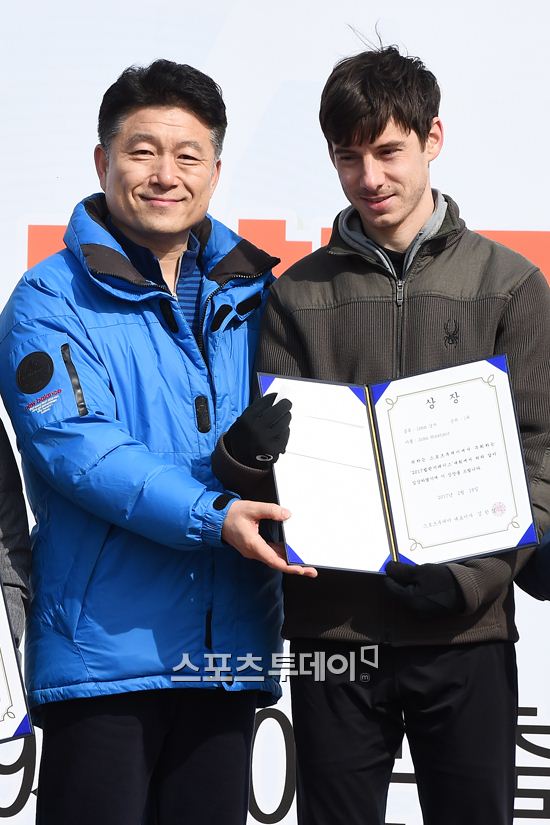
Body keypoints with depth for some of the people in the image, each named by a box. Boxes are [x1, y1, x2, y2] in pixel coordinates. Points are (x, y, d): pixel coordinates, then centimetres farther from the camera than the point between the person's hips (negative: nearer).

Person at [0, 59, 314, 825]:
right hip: (103, 642, -5)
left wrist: (262, 448, -11)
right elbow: (80, 450, -16)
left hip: (231, 647, 5)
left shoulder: (249, 294, 12)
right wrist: (213, 518, -28)